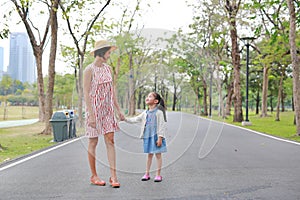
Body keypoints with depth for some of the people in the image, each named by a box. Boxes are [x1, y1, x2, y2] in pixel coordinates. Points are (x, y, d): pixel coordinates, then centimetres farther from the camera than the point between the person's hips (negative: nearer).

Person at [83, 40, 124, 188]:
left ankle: (113, 176, 1)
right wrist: (91, 115, -19)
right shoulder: (89, 70, -10)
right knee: (93, 142, 4)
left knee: (110, 141, -1)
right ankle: (94, 176, 17)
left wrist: (118, 110, 12)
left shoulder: (107, 68, 10)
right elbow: (86, 94, -13)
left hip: (108, 109, 6)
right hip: (94, 109, -6)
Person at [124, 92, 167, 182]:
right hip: (147, 136, 6)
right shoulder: (145, 113, 11)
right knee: (149, 154, 13)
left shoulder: (159, 112, -10)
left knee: (158, 154, 2)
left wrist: (160, 138, -16)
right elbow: (136, 119, 13)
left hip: (156, 136, -6)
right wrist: (126, 119, 1)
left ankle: (158, 174, 10)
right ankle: (147, 173, 20)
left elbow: (162, 125, -12)